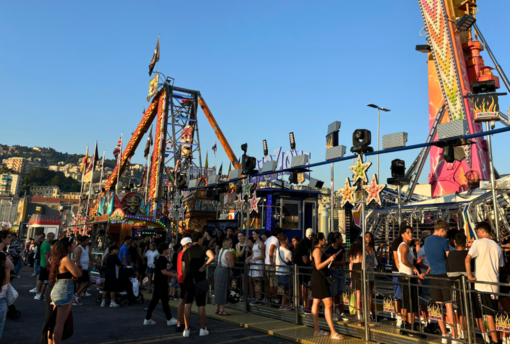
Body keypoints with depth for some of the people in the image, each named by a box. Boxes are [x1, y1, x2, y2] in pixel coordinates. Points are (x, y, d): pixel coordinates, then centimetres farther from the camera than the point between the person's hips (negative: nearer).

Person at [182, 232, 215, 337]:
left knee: (188, 304, 7)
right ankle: (202, 329, 16)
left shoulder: (186, 251, 10)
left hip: (188, 279, 4)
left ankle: (186, 330, 7)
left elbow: (183, 268, 12)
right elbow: (212, 257, -26)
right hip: (200, 279, -4)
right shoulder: (203, 248, -5)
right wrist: (204, 266, -14)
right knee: (201, 305, 7)